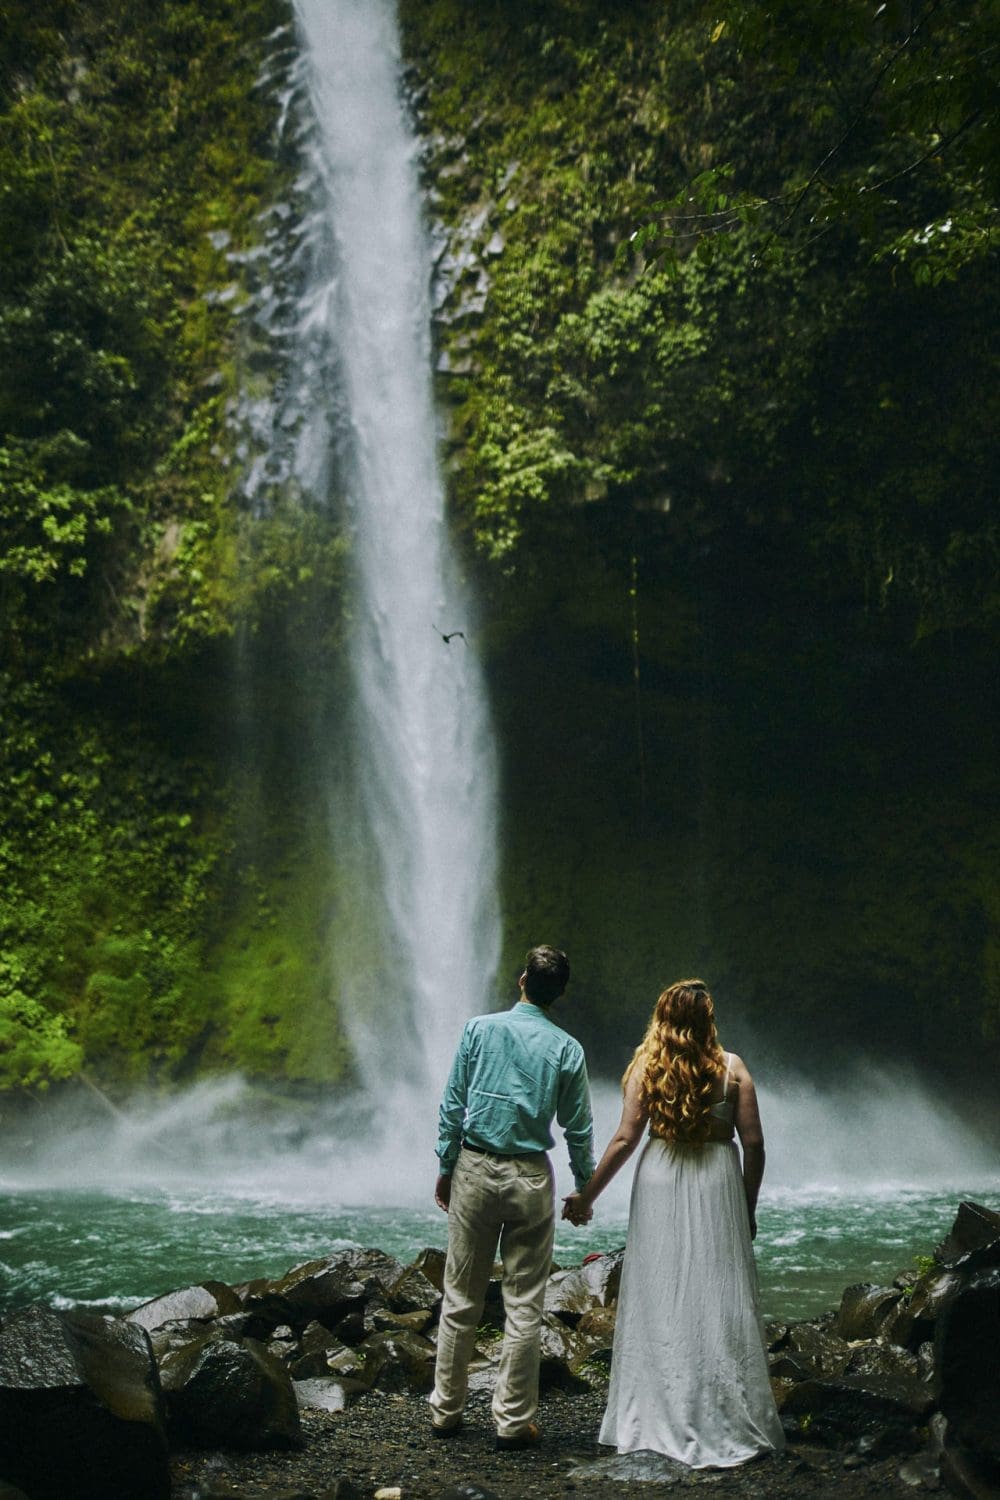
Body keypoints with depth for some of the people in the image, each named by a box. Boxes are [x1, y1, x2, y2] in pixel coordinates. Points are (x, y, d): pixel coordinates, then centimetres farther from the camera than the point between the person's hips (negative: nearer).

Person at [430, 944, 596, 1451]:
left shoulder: (480, 1029, -1)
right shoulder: (566, 1049, -1)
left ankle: (446, 1410, 18)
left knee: (461, 1298, 10)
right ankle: (513, 1420, 9)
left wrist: (445, 1168, 7)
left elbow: (453, 1105, -1)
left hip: (475, 1169, 1)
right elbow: (578, 1128, 3)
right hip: (530, 1179, -1)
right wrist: (584, 1188, 14)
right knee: (524, 1304, 5)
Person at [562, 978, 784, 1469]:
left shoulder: (647, 1065, -1)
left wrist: (587, 1196, 4)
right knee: (719, 1296, 5)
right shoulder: (731, 1067, 0)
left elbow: (625, 1138, -4)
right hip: (718, 1184, 0)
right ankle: (728, 1421, 11)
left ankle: (655, 1419, 13)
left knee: (659, 1297, 7)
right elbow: (754, 1143, 0)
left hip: (661, 1186, 0)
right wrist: (748, 1206, 10)